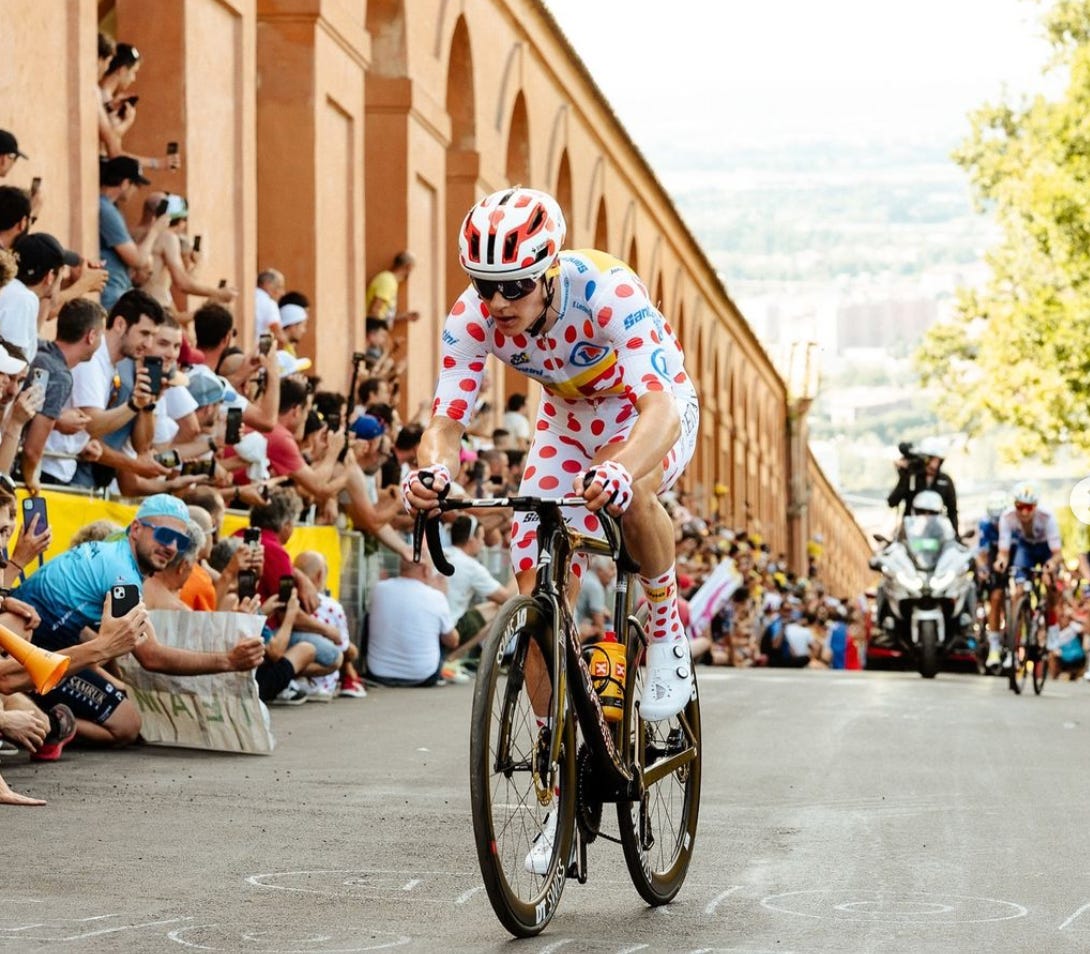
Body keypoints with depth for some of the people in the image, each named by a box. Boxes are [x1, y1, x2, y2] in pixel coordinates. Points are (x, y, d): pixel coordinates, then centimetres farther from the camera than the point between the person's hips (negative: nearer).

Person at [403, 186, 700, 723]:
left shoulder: (608, 292, -38)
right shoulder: (471, 318, -26)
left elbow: (660, 408, -49)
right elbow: (447, 420, -28)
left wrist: (617, 470, -70)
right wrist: (433, 470, -53)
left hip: (648, 410, -4)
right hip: (569, 418, 4)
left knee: (629, 490, -39)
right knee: (538, 594, -9)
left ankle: (667, 629, -13)